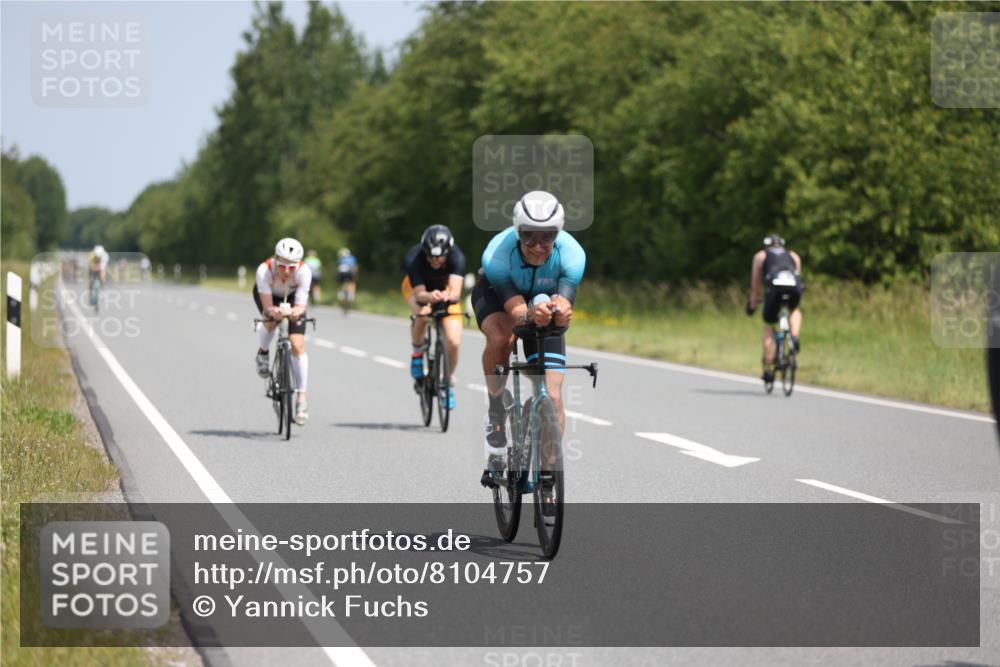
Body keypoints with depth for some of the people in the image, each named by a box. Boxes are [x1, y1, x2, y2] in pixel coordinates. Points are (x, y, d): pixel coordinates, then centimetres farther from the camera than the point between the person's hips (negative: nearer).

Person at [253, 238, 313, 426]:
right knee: (271, 322, -31)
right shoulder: (264, 270, -39)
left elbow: (301, 305, -38)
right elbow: (267, 306, -40)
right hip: (267, 294, 0)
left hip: (292, 297, 0)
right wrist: (272, 311, -63)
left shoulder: (304, 271, -37)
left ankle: (301, 399, -7)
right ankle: (263, 353, 5)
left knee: (298, 345, -14)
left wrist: (297, 311, -62)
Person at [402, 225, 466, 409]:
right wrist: (430, 297, -60)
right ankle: (417, 351, -5)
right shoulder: (413, 259, -35)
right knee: (422, 315, -36)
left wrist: (448, 296, -68)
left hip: (445, 291, 1)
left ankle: (448, 380, 15)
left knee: (454, 342, -14)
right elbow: (419, 294, -36)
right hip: (418, 287, -1)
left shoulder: (457, 257, -34)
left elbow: (455, 292, -44)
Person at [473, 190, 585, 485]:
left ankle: (548, 469, 4)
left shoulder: (572, 254, -33)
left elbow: (565, 303, -41)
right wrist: (530, 315, -67)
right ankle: (495, 415, -18)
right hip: (496, 295, -2)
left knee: (552, 399, -11)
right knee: (501, 337, -39)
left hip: (544, 300, 2)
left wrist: (560, 310, -66)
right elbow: (514, 308, -43)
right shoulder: (497, 254, -37)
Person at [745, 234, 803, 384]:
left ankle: (768, 370, 8)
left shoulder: (760, 256, 30)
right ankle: (795, 337, 6)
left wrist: (752, 304, 43)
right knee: (794, 310, 35)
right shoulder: (793, 256, 36)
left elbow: (755, 284, 32)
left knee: (769, 326, 14)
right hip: (794, 286, 2)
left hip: (775, 286, -2)